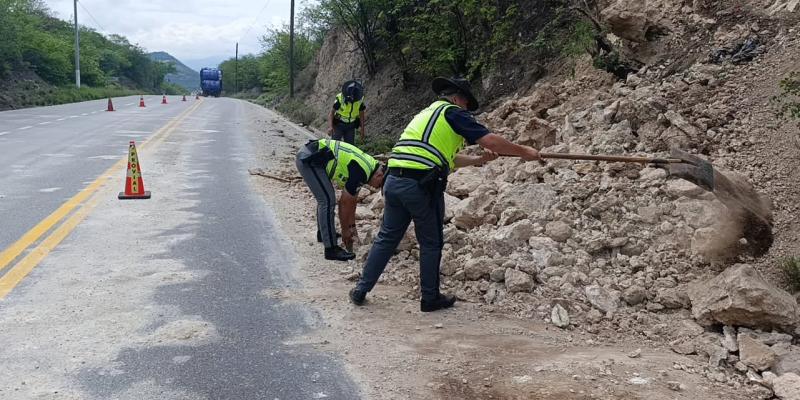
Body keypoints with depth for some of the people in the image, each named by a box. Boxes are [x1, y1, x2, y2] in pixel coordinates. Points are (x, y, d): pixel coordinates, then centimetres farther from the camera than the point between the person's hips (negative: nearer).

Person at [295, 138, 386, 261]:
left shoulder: (369, 165, 11)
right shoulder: (361, 172, -17)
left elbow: (352, 200, 20)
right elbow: (344, 203, -9)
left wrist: (352, 226, 24)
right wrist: (345, 231, 4)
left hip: (307, 153, 11)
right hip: (308, 159, -11)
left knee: (324, 198, 22)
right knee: (328, 200, -10)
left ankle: (323, 233, 39)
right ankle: (331, 249, -4)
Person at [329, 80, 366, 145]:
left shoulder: (360, 100, -13)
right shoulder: (340, 99, -22)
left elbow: (361, 115, 2)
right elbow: (332, 112, -13)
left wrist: (362, 130, 5)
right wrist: (331, 127, -24)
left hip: (351, 127, 3)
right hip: (338, 125, -3)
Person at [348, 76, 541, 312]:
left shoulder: (425, 114, 28)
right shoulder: (452, 113, 3)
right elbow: (490, 140, -4)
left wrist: (478, 159, 30)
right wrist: (524, 152, 7)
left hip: (394, 180, 7)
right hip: (422, 185, -7)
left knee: (387, 238, 16)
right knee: (431, 244, 9)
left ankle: (361, 290, 19)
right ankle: (430, 298, 20)